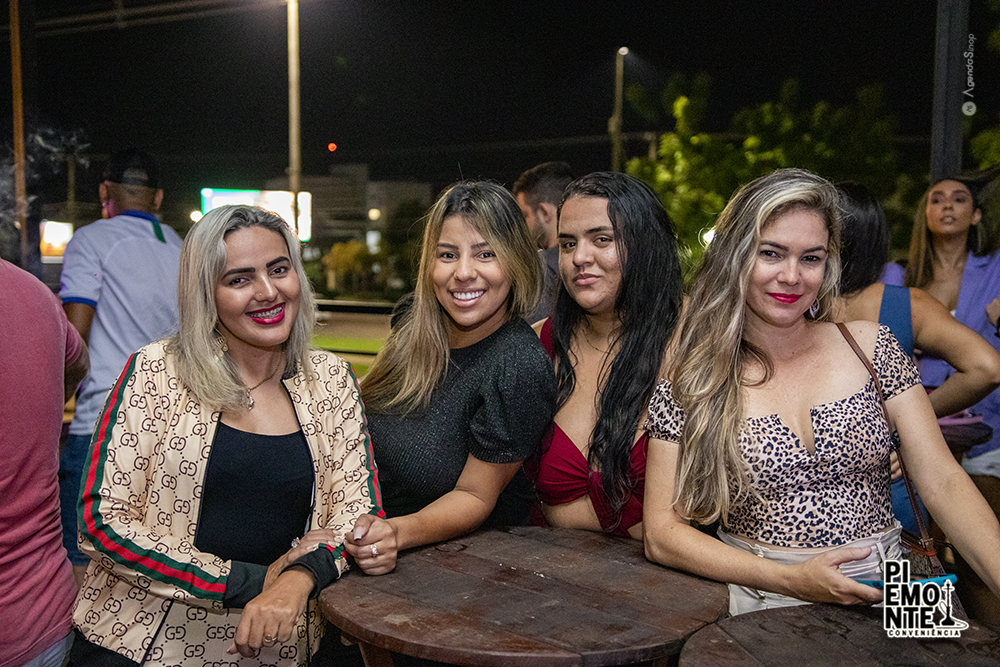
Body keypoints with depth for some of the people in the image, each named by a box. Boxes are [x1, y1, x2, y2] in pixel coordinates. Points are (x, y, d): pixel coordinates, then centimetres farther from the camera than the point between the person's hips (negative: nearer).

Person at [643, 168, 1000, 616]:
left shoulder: (870, 346, 5)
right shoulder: (688, 383, -2)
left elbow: (942, 482, 1)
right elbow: (661, 534, -5)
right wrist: (790, 580, -14)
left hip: (884, 595, 3)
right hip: (760, 603, -2)